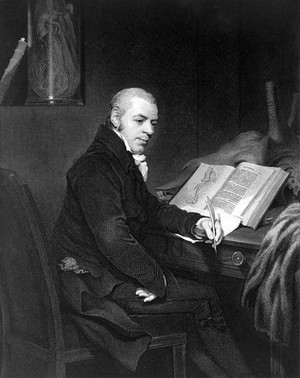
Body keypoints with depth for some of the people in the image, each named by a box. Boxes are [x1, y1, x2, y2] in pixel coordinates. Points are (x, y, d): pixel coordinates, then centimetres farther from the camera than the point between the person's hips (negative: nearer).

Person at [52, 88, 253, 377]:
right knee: (205, 299, -8)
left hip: (111, 271, 10)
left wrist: (195, 224, 1)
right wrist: (159, 281, -21)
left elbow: (153, 210, 19)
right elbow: (113, 239, -30)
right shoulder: (95, 169, -21)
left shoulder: (125, 164, 14)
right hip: (94, 285, -10)